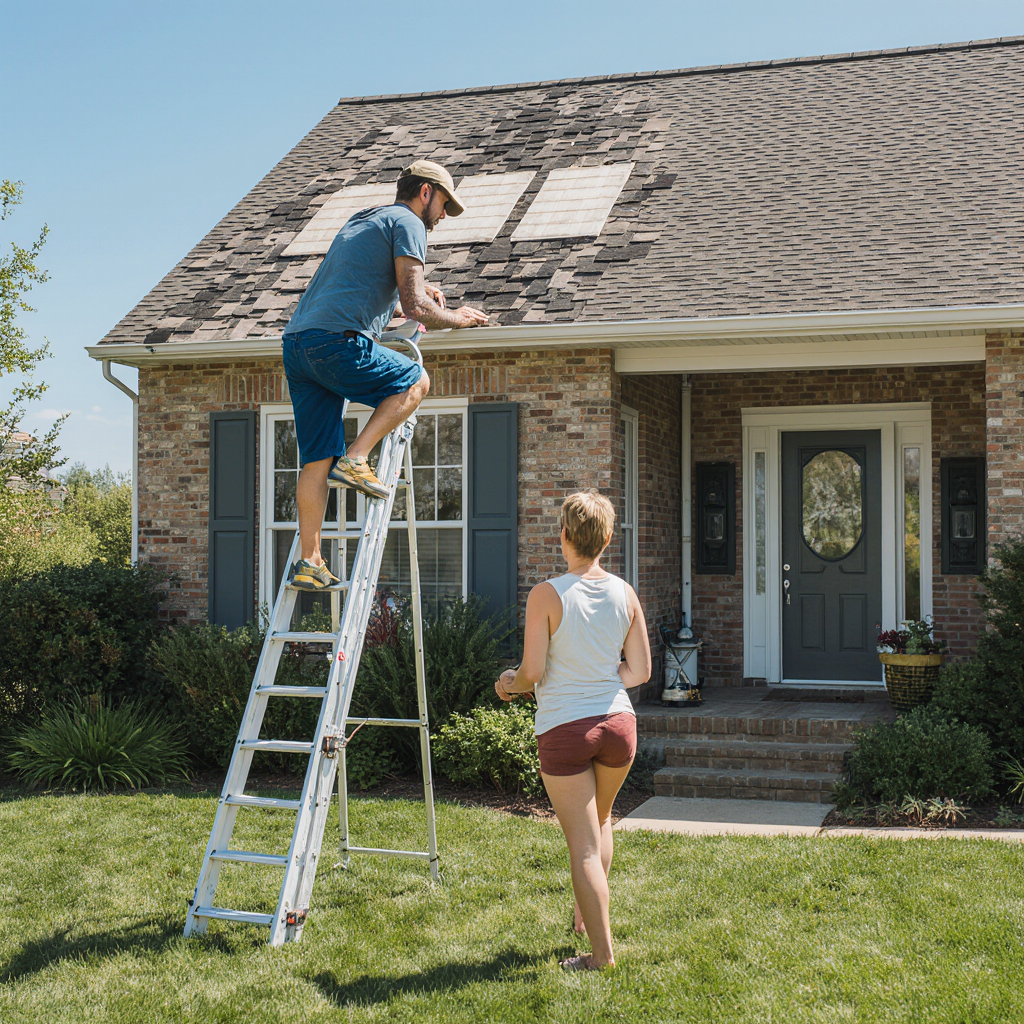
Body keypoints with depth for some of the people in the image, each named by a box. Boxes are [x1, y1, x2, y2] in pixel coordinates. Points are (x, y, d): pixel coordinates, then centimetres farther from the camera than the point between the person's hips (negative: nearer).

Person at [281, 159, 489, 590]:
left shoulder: (362, 220, 31)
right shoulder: (407, 222, 3)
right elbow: (413, 306, -7)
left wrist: (416, 289, 43)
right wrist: (456, 318, 10)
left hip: (295, 343, 8)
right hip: (337, 341, -8)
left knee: (316, 459, 8)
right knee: (415, 381, 11)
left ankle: (309, 562, 7)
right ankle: (355, 459, -3)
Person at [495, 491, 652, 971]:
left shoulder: (547, 595, -13)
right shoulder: (625, 594, 0)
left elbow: (534, 671, -13)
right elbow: (639, 671, 4)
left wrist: (511, 683, 8)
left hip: (563, 730, -4)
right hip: (617, 721, 5)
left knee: (584, 844, 4)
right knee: (600, 818, 29)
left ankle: (602, 952, 9)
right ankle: (586, 913, 41)